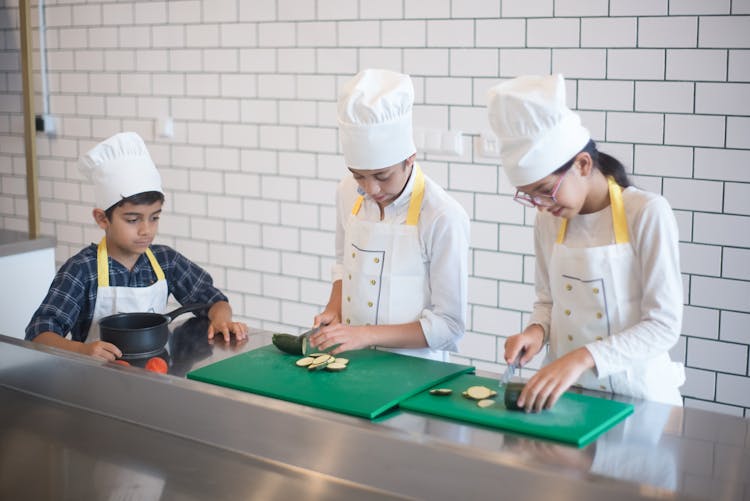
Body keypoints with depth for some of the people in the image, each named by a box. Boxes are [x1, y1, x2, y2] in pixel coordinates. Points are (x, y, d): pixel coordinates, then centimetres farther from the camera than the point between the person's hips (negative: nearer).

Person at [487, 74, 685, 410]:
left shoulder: (648, 214, -10)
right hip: (562, 390, 4)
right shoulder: (548, 220, 5)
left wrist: (582, 358, -24)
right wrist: (537, 330, -5)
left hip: (633, 395, -4)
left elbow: (664, 326, -13)